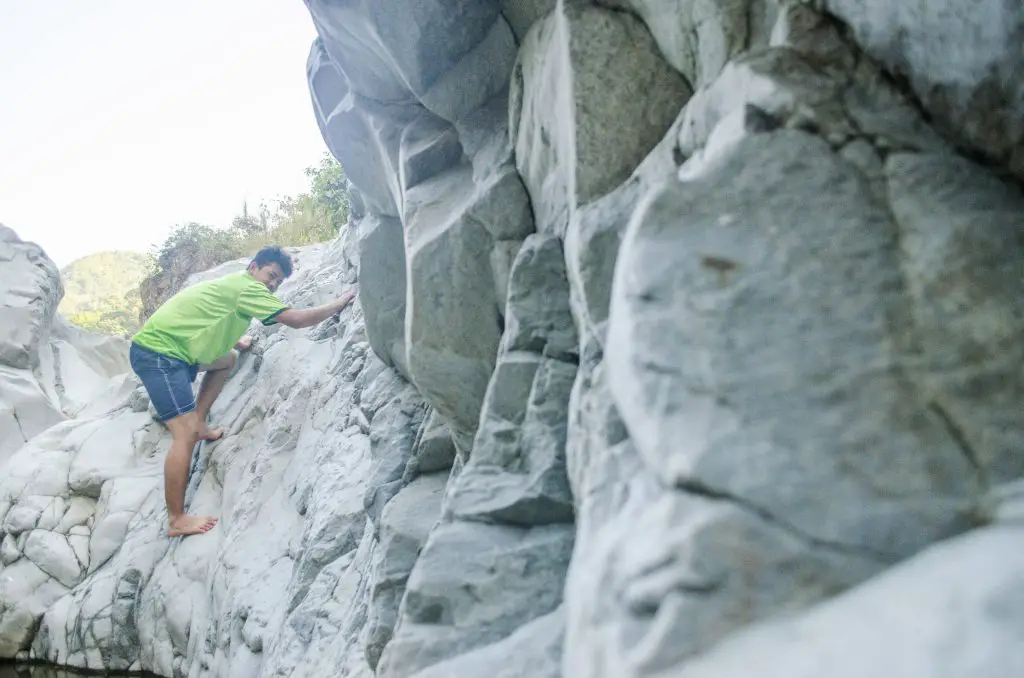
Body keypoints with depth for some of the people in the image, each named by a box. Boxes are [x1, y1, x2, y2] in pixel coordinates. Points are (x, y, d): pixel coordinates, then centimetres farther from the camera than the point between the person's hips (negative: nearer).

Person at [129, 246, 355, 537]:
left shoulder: (234, 286, 17)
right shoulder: (247, 287, -12)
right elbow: (298, 319, -16)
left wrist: (237, 342, 37)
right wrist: (340, 303, -6)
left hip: (164, 346, 10)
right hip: (156, 352, -10)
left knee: (227, 359, 27)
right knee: (186, 433, -15)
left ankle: (200, 425, 23)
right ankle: (177, 519, -11)